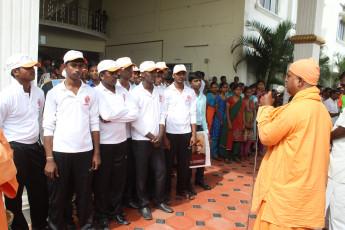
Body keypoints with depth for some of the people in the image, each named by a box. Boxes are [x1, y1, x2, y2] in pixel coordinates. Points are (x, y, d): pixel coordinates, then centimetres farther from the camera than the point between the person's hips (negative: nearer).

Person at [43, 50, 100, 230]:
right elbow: (48, 127, -2)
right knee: (58, 198, 9)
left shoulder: (90, 92, 8)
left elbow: (94, 123, 7)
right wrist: (49, 159, -8)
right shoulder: (54, 93, 2)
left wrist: (96, 153, 3)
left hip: (85, 152, 2)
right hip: (60, 152, -1)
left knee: (85, 195, 11)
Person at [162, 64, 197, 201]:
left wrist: (194, 134, 2)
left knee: (184, 164, 11)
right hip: (170, 133, -3)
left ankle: (182, 189, 28)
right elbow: (162, 114, -5)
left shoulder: (190, 92, 8)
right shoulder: (167, 92, -2)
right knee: (168, 163, 7)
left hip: (186, 133, 3)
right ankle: (166, 190, 23)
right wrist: (163, 136, -10)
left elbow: (193, 114, 8)